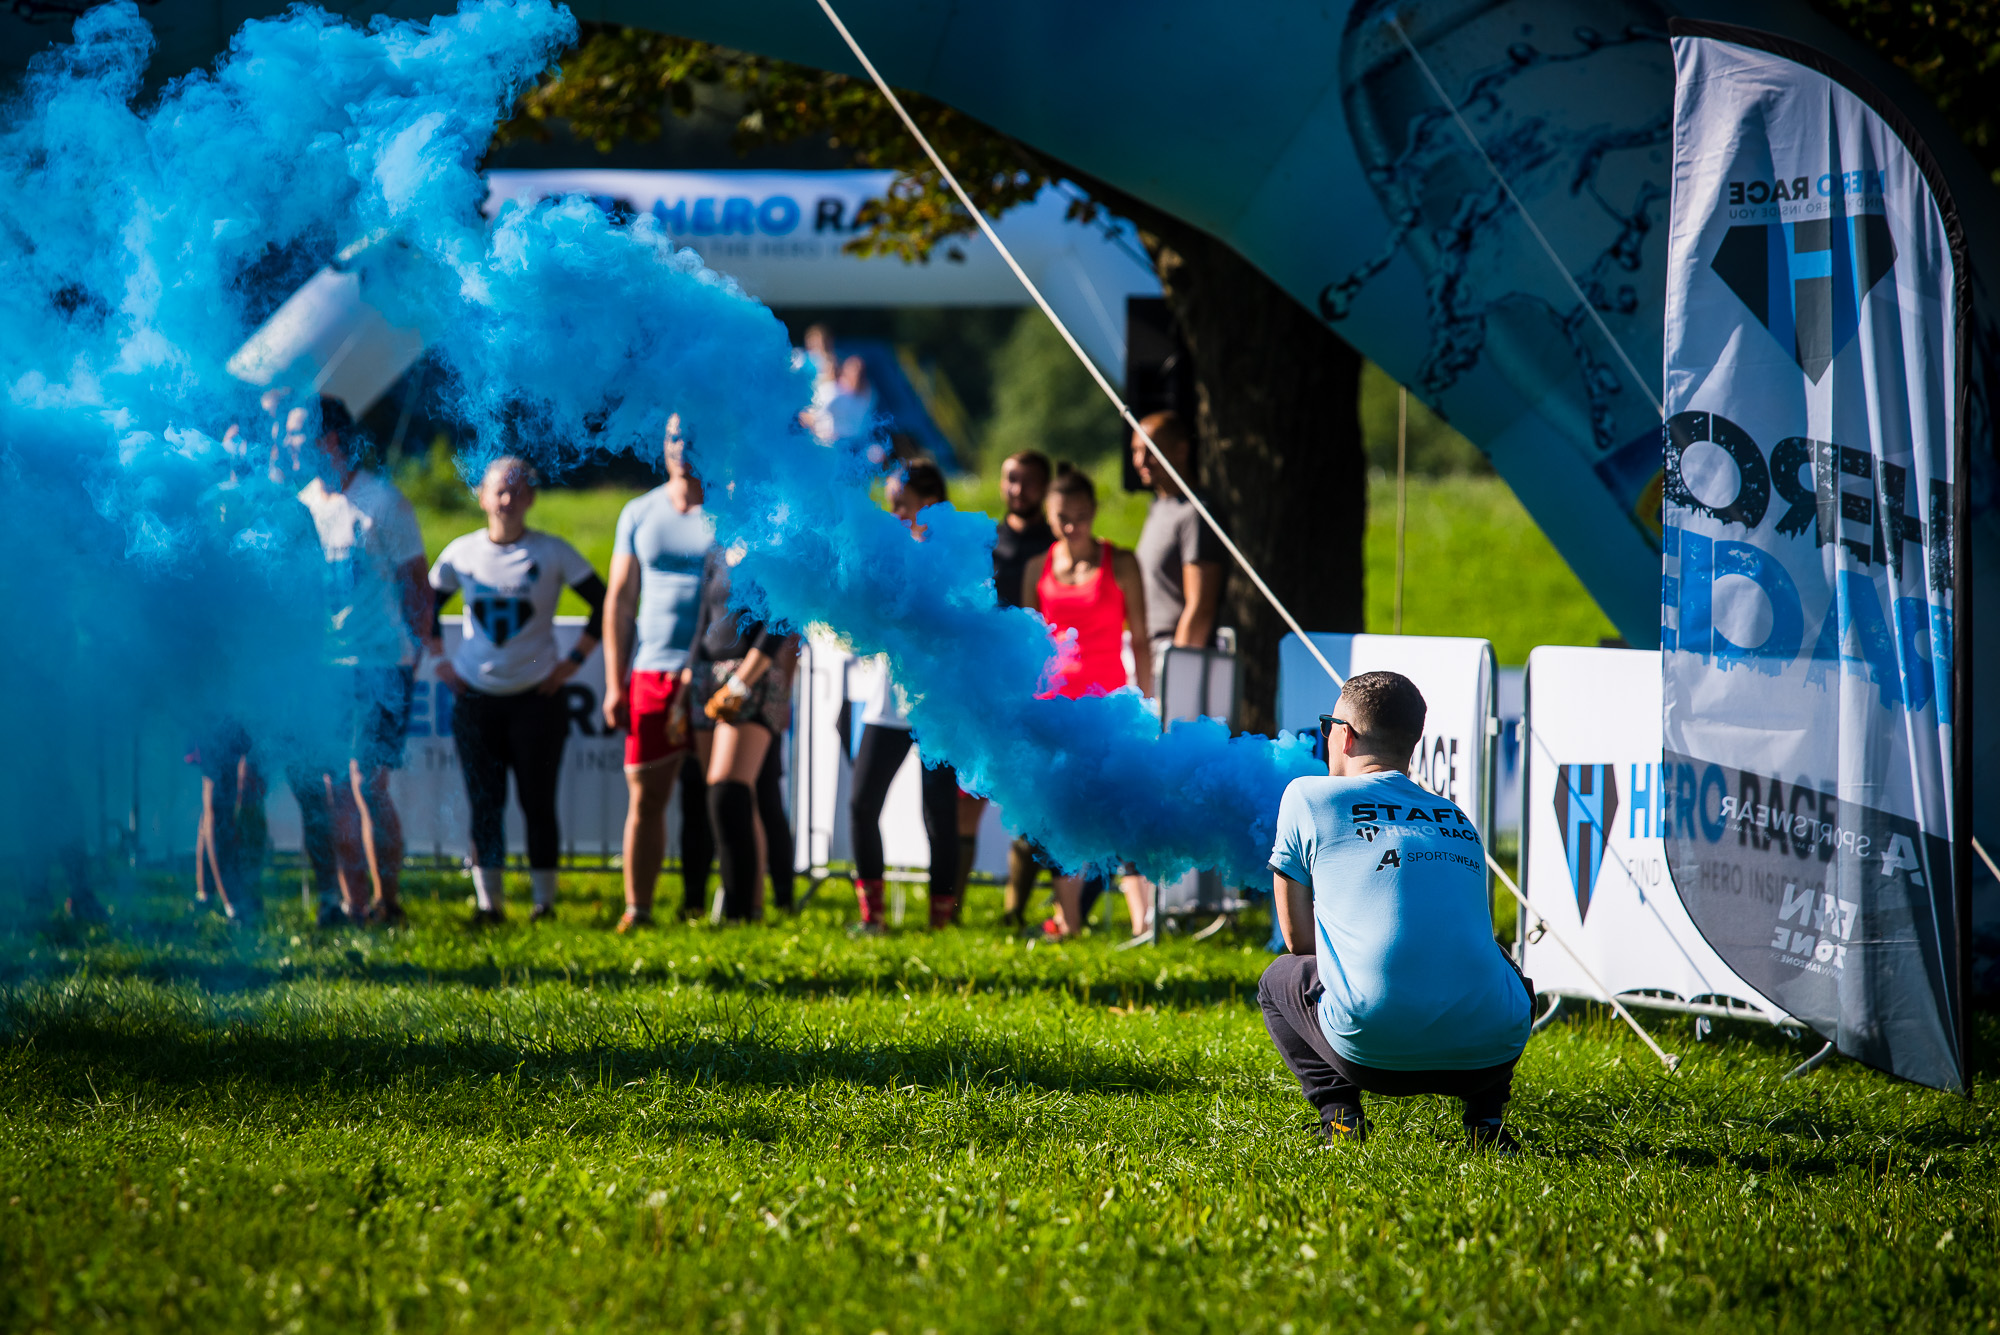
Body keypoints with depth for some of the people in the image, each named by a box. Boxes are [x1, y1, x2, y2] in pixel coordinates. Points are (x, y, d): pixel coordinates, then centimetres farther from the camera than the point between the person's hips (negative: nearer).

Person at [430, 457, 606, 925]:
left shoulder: (552, 553, -2)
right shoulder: (461, 553, 5)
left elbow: (605, 604, 2)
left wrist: (573, 661, -3)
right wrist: (437, 660, 8)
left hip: (536, 696, -2)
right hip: (475, 697, 2)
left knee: (538, 801, -1)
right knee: (484, 803, 0)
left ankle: (544, 900, 7)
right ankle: (488, 901, 2)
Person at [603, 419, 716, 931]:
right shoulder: (639, 515, 12)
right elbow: (620, 601, 13)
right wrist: (614, 684, 5)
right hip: (652, 672, 2)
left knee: (711, 800, -4)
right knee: (644, 797, 1)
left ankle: (699, 904, 0)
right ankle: (636, 908, 5)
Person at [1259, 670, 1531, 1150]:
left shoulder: (1308, 798, 12)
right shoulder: (1460, 823, 24)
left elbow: (1298, 937, 17)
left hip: (1374, 1052, -3)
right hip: (1492, 1051, 3)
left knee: (1280, 979, 29)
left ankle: (1339, 1111, 6)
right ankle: (1486, 1116, 16)